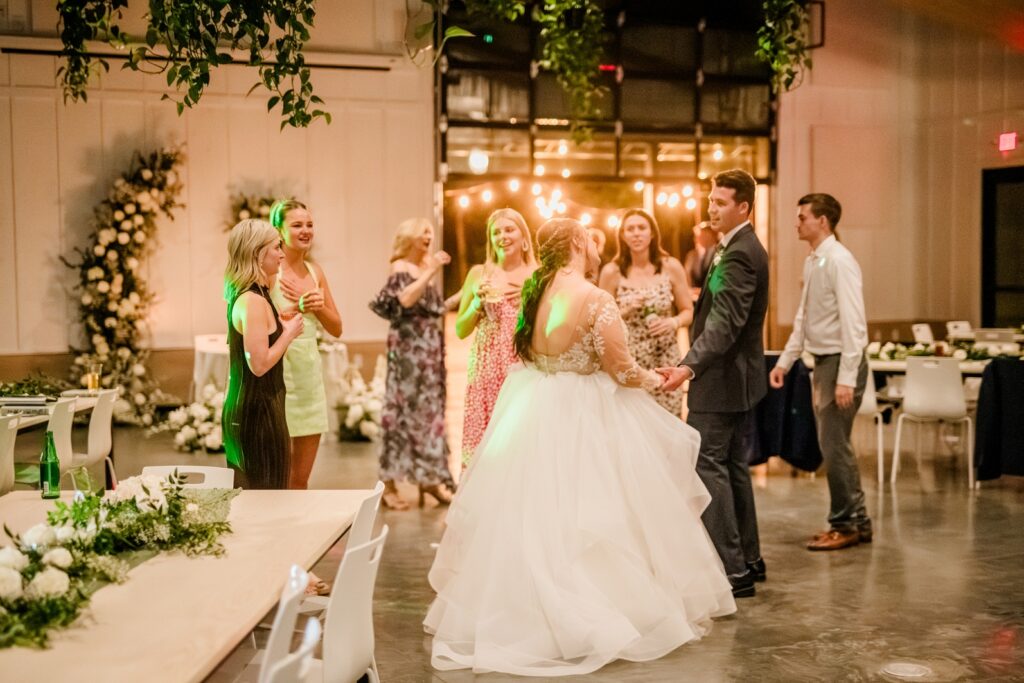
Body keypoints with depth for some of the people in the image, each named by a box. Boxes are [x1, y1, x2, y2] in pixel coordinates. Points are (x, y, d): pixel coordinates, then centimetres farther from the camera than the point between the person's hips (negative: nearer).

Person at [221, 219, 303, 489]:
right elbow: (260, 364, -23)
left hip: (241, 407, 10)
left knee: (246, 496, 15)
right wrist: (289, 333, -12)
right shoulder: (253, 301, -19)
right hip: (258, 409, -10)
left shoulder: (243, 294, 10)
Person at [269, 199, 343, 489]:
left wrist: (318, 307, -7)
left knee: (301, 478, 13)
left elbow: (336, 329, 12)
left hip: (310, 372, 6)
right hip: (279, 373, -6)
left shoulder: (315, 271, 10)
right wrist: (298, 307, -24)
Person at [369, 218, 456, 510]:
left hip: (430, 346, 8)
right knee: (404, 409, -8)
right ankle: (389, 485, -3)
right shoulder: (400, 268, -6)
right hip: (408, 346, -8)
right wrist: (431, 272, -23)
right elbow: (405, 300, -24)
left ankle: (429, 478, 13)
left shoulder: (426, 267, 17)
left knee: (430, 408, 7)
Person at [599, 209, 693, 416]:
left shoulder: (671, 267, 1)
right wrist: (626, 311, -14)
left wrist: (673, 322, -13)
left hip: (664, 360, 1)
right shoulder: (612, 272, -2)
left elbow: (688, 311, 7)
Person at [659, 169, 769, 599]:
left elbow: (725, 323, -28)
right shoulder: (743, 248, 15)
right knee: (732, 466, 17)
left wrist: (689, 366, -36)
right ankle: (748, 559, 27)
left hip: (724, 377, -11)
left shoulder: (739, 255, -19)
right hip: (736, 375, 11)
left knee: (708, 465, -8)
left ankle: (732, 570, -5)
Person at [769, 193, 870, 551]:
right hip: (822, 361, 9)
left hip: (841, 362, -9)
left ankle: (845, 524, 9)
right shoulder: (812, 262, 12)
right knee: (834, 445, 14)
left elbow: (853, 323, -20)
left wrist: (846, 378, -23)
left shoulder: (839, 261, -16)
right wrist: (784, 361, 16)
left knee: (834, 445, -4)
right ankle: (857, 522, 24)